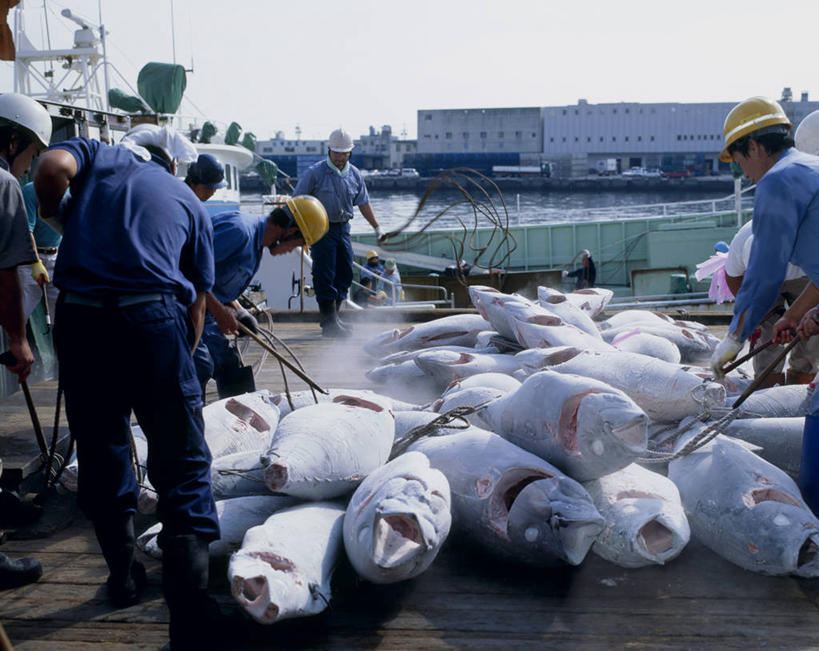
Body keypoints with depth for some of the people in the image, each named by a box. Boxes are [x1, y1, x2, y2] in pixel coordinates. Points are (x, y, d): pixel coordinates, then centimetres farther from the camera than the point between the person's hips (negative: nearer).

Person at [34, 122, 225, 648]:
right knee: (181, 463, 1)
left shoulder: (97, 154, 22)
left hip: (79, 317, 1)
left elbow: (53, 166, -3)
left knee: (101, 451, 17)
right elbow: (198, 298, 21)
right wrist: (183, 360, 30)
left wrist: (55, 213, 17)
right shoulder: (189, 201, 24)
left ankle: (123, 575, 29)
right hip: (155, 318, -1)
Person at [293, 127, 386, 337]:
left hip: (343, 228, 6)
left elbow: (363, 203, 17)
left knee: (345, 273, 8)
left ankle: (331, 317, 21)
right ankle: (329, 324, -5)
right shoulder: (315, 173, -8)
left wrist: (377, 227, 17)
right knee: (325, 276, -7)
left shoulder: (354, 174, 8)